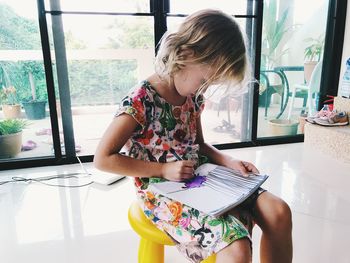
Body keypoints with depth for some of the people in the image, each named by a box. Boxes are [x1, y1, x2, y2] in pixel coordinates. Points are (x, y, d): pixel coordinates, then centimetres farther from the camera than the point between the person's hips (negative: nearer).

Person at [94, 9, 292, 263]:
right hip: (162, 190, -6)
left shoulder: (193, 96, 4)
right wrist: (164, 169, -19)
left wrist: (228, 161, -2)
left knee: (279, 212, -9)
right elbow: (103, 159, -16)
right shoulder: (141, 100, -18)